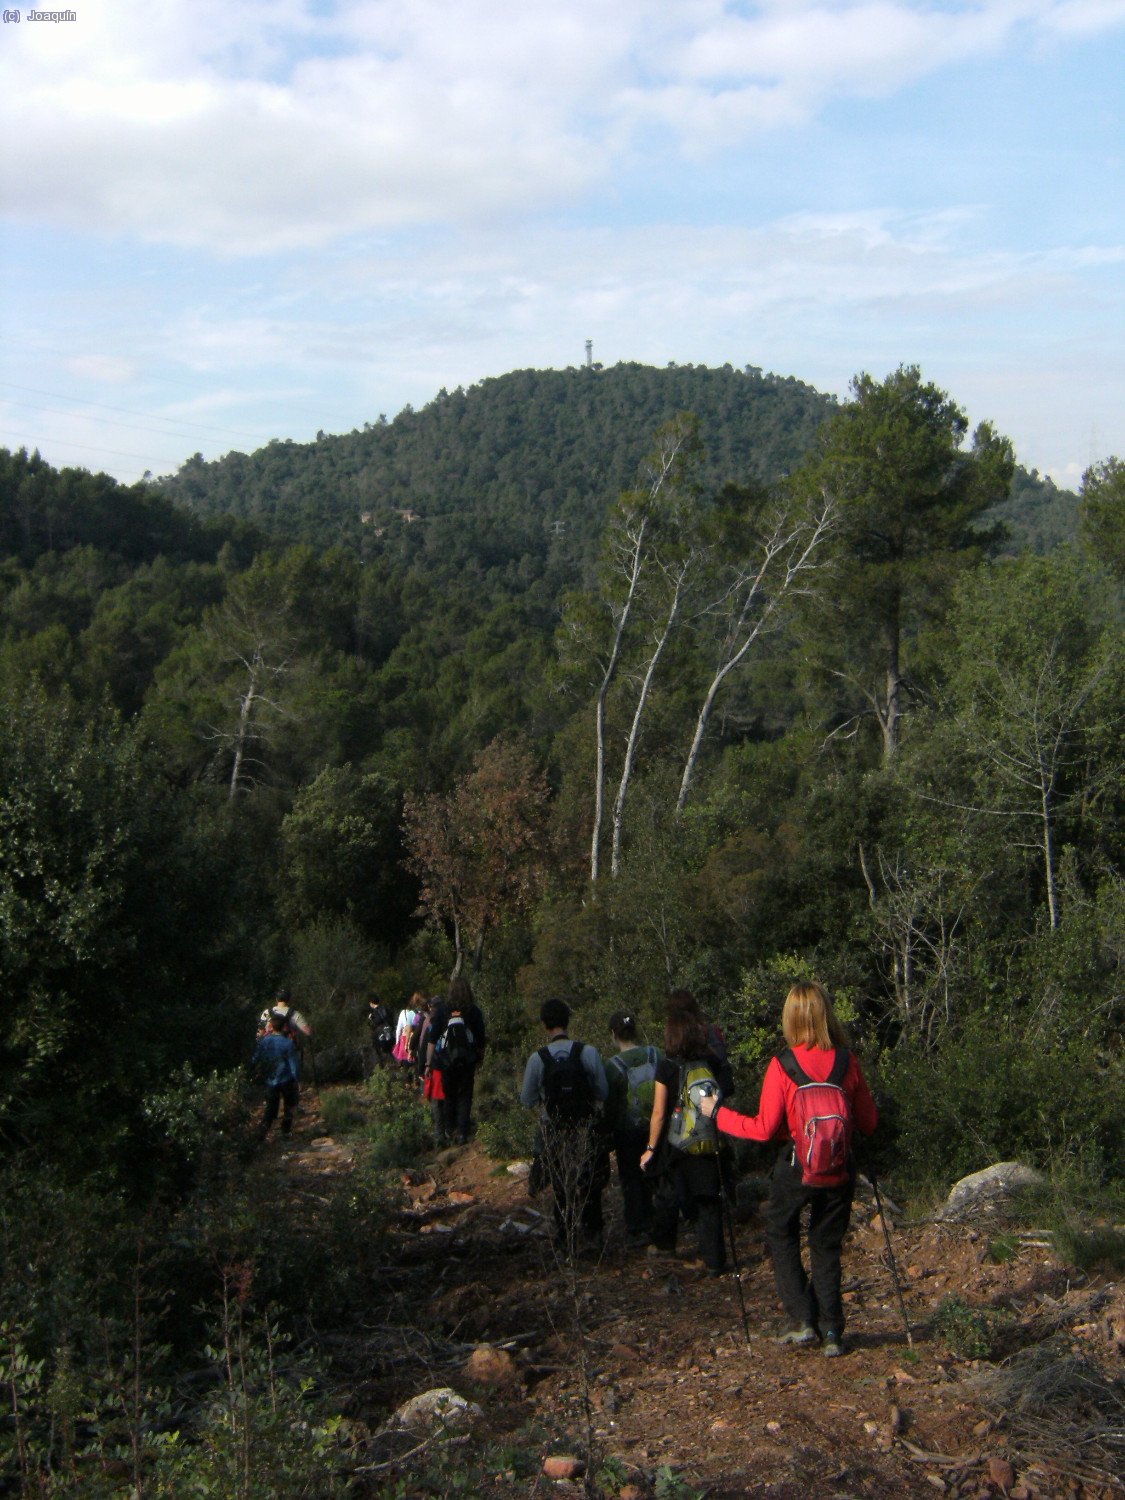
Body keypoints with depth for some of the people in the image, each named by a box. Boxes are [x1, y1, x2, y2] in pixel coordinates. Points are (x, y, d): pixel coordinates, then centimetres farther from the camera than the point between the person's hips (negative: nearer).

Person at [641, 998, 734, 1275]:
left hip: (676, 1148, -2)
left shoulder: (667, 1068, -15)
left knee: (667, 1197, 19)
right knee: (709, 1202, 10)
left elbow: (659, 1114, -12)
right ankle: (714, 1260, 10)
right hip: (710, 1148, 2)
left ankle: (664, 1244, 37)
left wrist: (650, 1149, -3)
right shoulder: (714, 1063, -7)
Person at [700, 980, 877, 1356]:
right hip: (838, 1168, 3)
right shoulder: (846, 1061, -6)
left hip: (796, 1168, -3)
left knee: (781, 1236, 19)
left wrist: (718, 1113, -1)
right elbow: (868, 1122, 1)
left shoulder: (782, 1066, -15)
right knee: (826, 1247, 17)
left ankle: (802, 1320, 13)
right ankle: (831, 1331, 15)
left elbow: (764, 1129, -13)